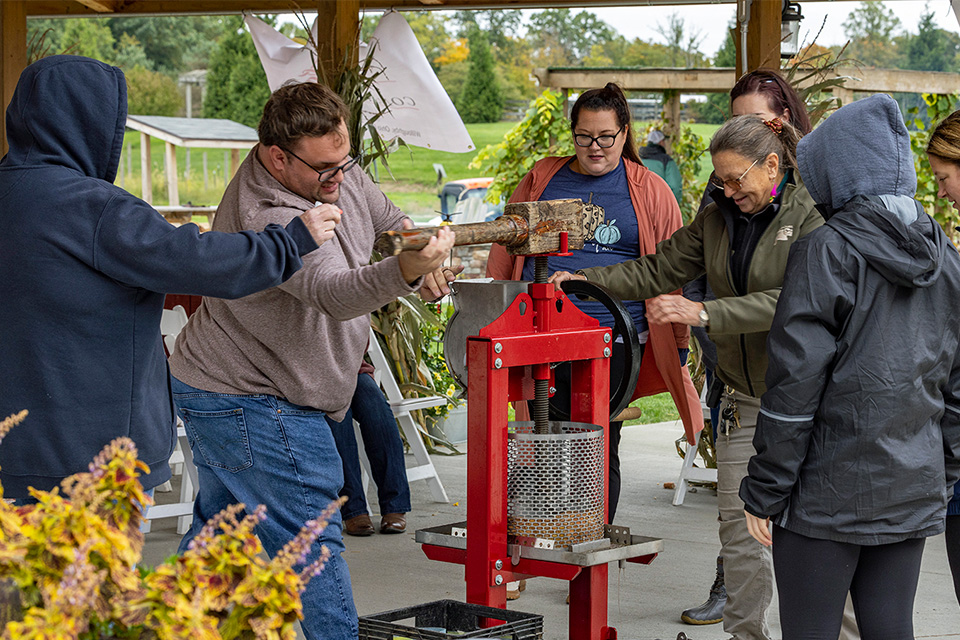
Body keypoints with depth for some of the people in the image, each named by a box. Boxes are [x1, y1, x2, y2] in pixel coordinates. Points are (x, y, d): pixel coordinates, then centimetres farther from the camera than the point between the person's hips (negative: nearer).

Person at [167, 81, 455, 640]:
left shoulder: (339, 173, -2)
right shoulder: (267, 220, -32)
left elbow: (387, 217, 18)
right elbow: (331, 292, -47)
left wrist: (425, 263, -1)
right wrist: (403, 271, -65)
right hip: (251, 405, -10)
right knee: (310, 543, -9)